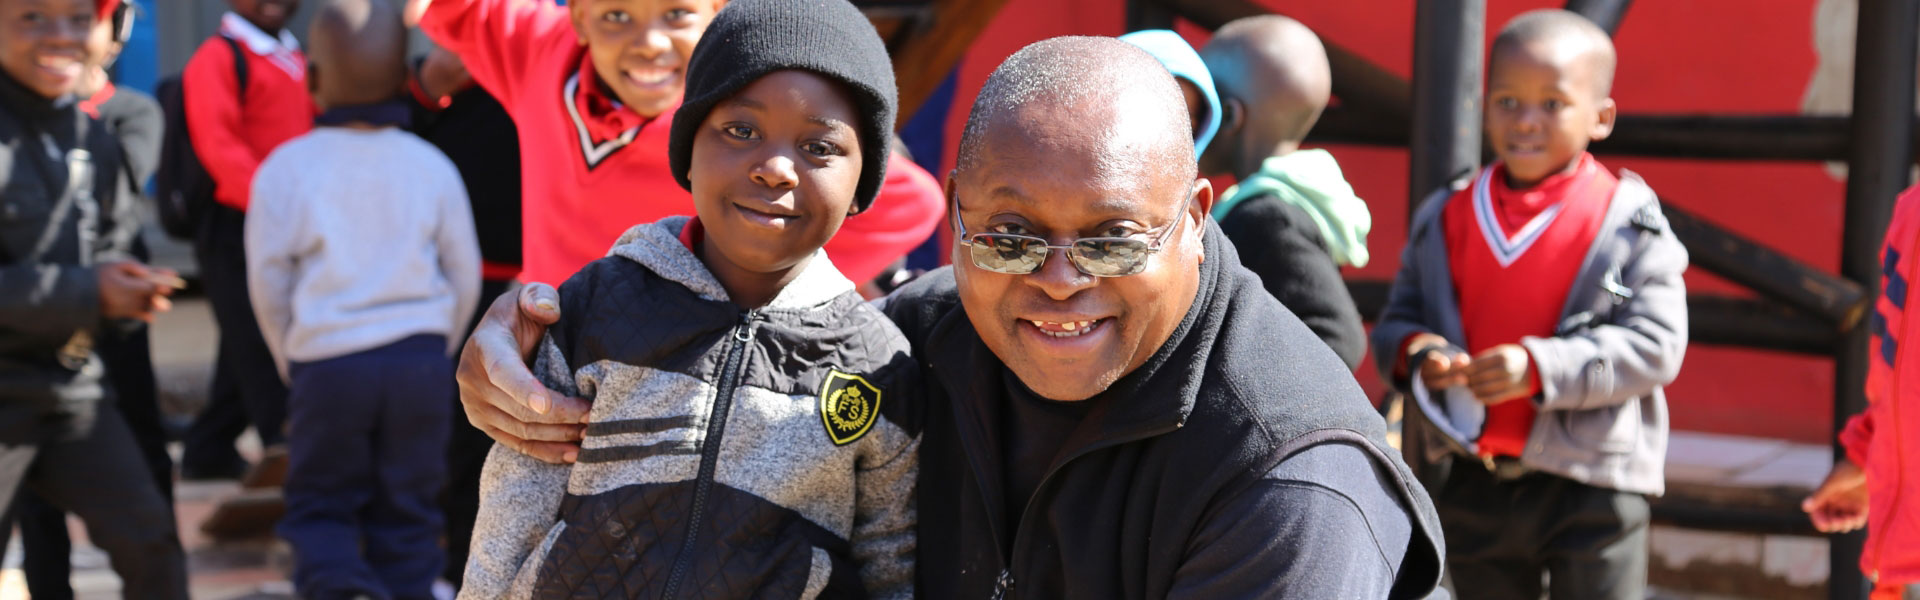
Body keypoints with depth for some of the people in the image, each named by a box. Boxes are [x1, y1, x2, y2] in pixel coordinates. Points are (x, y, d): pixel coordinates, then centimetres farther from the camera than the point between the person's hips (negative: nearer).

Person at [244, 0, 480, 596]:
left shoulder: (286, 167, -3)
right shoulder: (431, 165, 2)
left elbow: (268, 283, 1)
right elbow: (465, 276, 7)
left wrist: (293, 364, 16)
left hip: (327, 364, -2)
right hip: (421, 360, 2)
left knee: (319, 506, 11)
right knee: (407, 511, 11)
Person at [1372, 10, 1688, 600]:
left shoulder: (1627, 222, -9)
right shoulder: (1446, 219, 3)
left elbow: (1654, 343, -15)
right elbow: (1396, 321, 10)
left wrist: (1541, 368, -27)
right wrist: (1414, 351, -15)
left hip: (1592, 485, -4)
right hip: (1474, 484, 4)